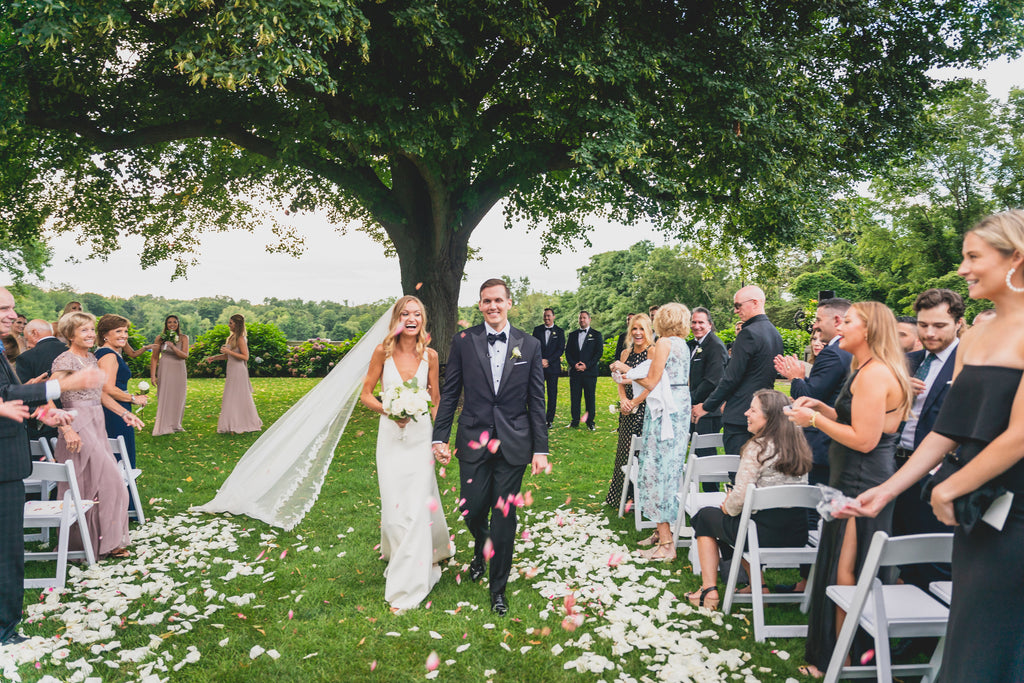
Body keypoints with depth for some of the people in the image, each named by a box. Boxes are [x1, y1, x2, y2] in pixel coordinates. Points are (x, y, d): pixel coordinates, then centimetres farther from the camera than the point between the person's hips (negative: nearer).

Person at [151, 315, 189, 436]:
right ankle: (163, 427, -1)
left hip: (179, 371, 2)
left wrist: (173, 347, -25)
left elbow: (185, 355, -10)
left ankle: (175, 425, 22)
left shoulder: (183, 338, 2)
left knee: (178, 398, 8)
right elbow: (154, 358, 2)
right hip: (165, 370, -2)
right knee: (164, 398, -5)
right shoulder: (160, 338, 1)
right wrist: (153, 375, -3)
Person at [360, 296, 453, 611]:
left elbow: (436, 399, 8)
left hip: (420, 434, 0)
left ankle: (409, 583, 10)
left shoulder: (430, 355, -2)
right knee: (394, 504, 6)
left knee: (417, 503, -3)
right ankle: (399, 553, 38)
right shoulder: (383, 351, -4)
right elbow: (366, 394, 2)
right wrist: (389, 411, -15)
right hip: (390, 434, 0)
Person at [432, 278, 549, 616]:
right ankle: (481, 550, 44)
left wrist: (540, 448, -1)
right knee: (472, 509, 7)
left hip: (513, 444, 0)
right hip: (473, 442, 0)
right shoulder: (463, 341, 0)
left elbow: (536, 401, 2)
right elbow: (450, 393, 3)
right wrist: (439, 436, -1)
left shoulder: (529, 345, 1)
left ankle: (498, 588, 25)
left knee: (504, 516, 6)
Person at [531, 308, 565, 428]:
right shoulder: (537, 330, 9)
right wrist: (539, 361, -9)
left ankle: (550, 420, 8)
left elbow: (561, 349, -2)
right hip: (538, 366, 1)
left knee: (552, 394, 1)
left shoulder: (559, 331, 5)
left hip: (553, 367, -1)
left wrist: (548, 361, -11)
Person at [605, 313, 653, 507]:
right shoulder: (625, 353, 12)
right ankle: (622, 496, 22)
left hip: (645, 409, -6)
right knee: (625, 450, 9)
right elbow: (620, 382, 11)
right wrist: (623, 400, -6)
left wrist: (634, 402, -16)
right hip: (628, 411, 6)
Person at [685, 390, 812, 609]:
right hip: (797, 535, 7)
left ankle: (709, 590, 15)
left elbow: (739, 498, -20)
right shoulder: (799, 446, 6)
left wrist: (727, 508, 3)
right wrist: (732, 500, 17)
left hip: (766, 535, -7)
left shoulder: (758, 448, -17)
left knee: (705, 516, 18)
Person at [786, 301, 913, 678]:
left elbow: (864, 439, -23)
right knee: (843, 569, 17)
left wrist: (814, 420, -16)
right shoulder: (867, 370, 16)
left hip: (860, 484, -11)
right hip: (855, 480, 11)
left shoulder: (875, 373, -18)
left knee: (844, 571, -1)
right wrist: (821, 408, 7)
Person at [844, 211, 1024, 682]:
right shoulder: (973, 338, 10)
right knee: (963, 639, 16)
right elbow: (948, 431, 10)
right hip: (971, 510, 7)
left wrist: (949, 488, -9)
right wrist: (887, 490, 7)